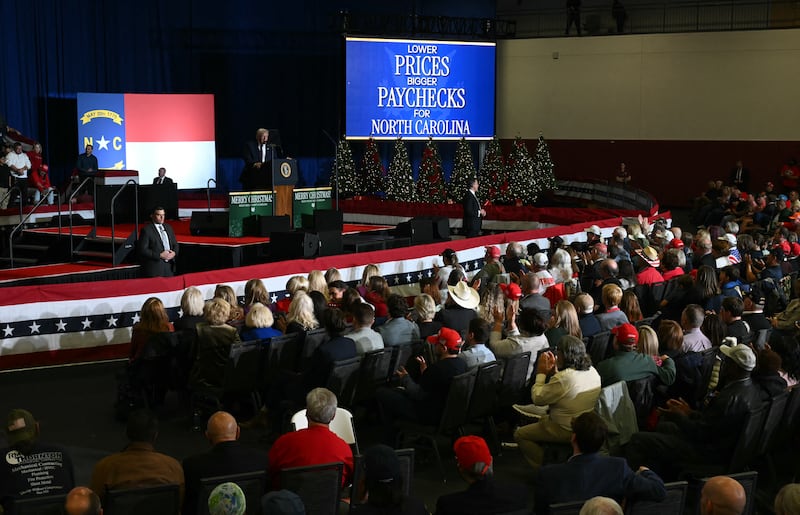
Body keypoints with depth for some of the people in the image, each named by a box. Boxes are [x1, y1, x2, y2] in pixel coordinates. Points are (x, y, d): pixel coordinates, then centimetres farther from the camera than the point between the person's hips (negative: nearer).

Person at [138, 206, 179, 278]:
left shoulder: (168, 227, 14)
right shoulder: (146, 230, -6)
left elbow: (175, 244, 19)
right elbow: (143, 250, -12)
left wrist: (174, 253, -4)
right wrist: (160, 255, -17)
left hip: (169, 266, 6)